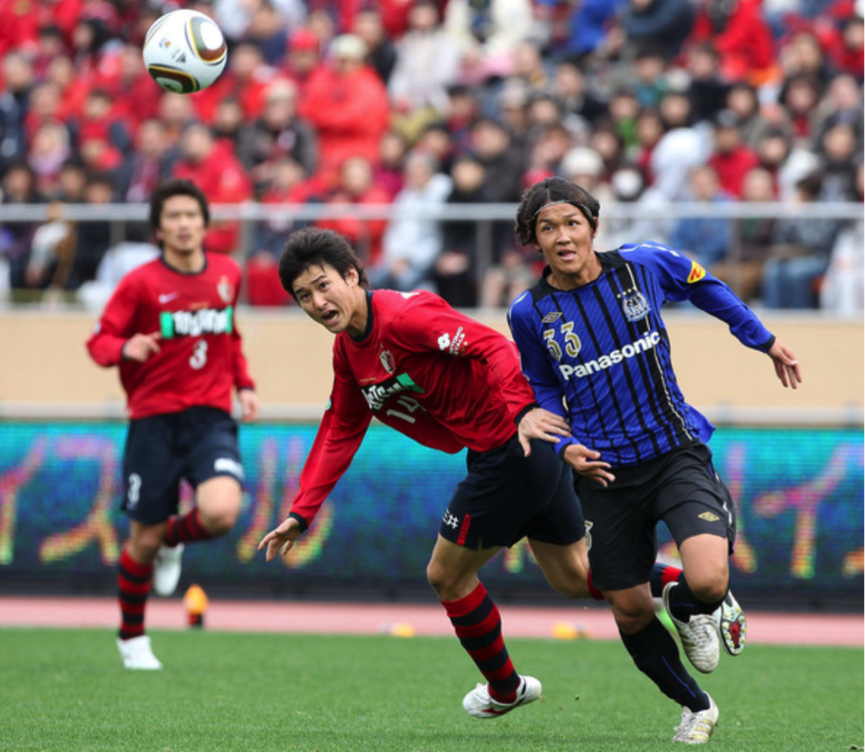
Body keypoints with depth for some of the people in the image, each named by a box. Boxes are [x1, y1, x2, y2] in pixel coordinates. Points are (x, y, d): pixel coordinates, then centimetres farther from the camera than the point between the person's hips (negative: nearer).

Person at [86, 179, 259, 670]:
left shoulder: (228, 274, 7)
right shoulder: (141, 283, -5)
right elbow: (99, 340, -4)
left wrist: (244, 384, 11)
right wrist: (126, 349, -25)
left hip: (211, 417, 2)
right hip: (154, 421, -2)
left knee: (221, 512, -24)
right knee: (144, 541, 2)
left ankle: (174, 540, 13)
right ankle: (132, 638, 26)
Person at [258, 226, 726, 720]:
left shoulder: (402, 316, -19)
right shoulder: (348, 350, 10)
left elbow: (493, 346, -28)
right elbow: (340, 433, 18)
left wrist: (522, 410, -42)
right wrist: (301, 514, 14)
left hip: (513, 448, -10)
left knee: (447, 575, 6)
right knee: (574, 578, 17)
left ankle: (504, 688, 24)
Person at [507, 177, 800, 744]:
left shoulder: (646, 266, -9)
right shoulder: (530, 313, -6)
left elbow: (705, 287, 13)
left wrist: (764, 341, 19)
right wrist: (566, 447, -6)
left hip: (676, 452, -2)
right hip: (604, 472, 2)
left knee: (708, 581, -23)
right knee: (630, 612, 6)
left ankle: (686, 605, 16)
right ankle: (696, 706, 31)